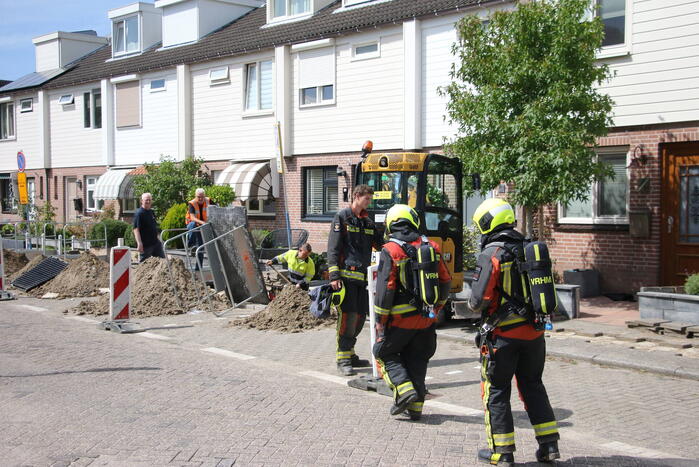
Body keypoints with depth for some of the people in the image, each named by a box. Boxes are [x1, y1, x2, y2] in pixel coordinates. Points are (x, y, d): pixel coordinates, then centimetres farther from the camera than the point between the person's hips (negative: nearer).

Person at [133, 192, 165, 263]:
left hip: (155, 242, 8)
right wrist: (139, 243, -30)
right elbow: (136, 229, -21)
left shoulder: (151, 212, 12)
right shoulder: (139, 213, -14)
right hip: (145, 244, -8)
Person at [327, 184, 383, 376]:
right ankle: (342, 360, -7)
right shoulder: (342, 217, -2)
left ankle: (349, 354, 23)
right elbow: (333, 248, -8)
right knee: (347, 315, -11)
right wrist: (334, 276, -15)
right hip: (346, 275, -7)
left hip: (362, 276, 7)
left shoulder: (367, 222, 19)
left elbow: (380, 244, 20)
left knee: (360, 316, 10)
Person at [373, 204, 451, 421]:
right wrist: (437, 307, 21)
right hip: (426, 318, 5)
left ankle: (404, 391, -6)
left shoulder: (390, 251, -11)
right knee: (417, 360, 15)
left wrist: (380, 320, -6)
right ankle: (416, 406, 15)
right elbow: (445, 281, 9)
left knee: (384, 353, 12)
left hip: (401, 318, -5)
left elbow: (385, 289, -14)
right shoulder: (431, 247, 4)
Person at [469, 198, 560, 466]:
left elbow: (480, 299, -16)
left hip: (503, 333, -6)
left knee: (496, 390, 7)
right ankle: (549, 444, 19)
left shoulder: (492, 254, -13)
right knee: (533, 385, 19)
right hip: (534, 332, 6)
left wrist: (474, 304, 4)